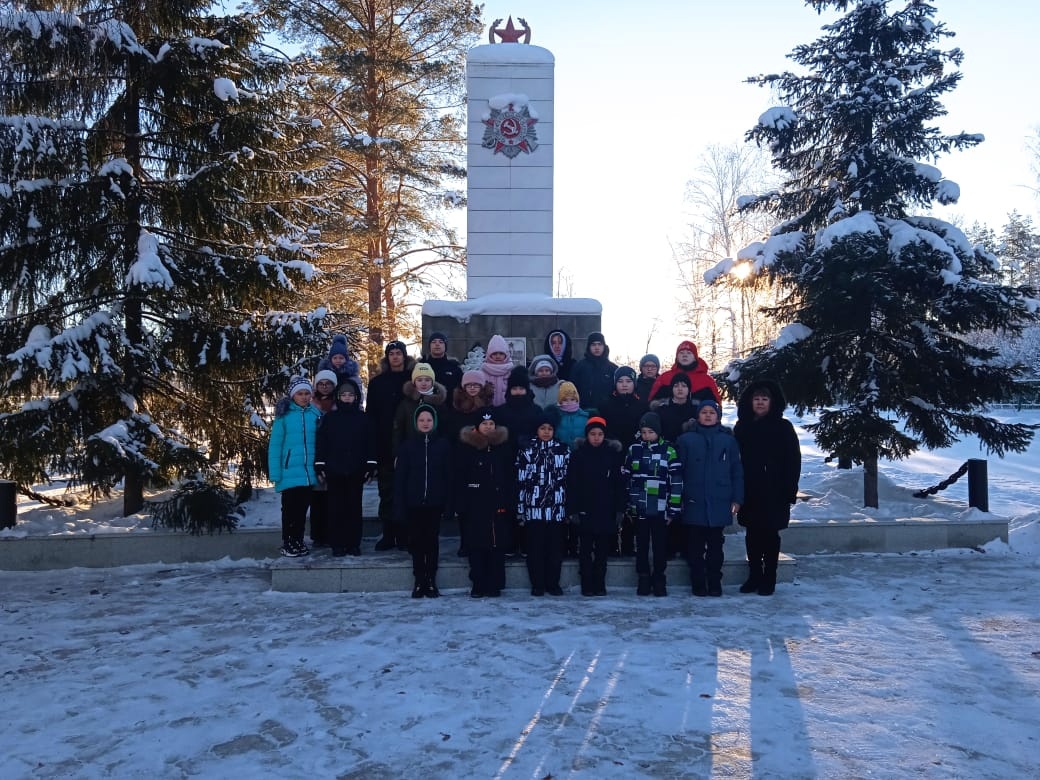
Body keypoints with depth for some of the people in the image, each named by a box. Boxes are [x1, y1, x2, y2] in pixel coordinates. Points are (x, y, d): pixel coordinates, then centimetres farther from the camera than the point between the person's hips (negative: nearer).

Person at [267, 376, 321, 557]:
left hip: (309, 473, 3)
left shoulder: (316, 414, 4)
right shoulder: (284, 414, -4)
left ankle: (298, 542, 22)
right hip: (290, 473, -3)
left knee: (302, 508, 12)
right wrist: (275, 473, -9)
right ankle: (287, 544, 15)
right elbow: (275, 445, -4)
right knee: (290, 508, 4)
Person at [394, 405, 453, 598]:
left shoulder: (443, 445, 1)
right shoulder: (408, 445, 1)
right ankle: (419, 582, 13)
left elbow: (449, 475, 1)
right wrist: (400, 505, -6)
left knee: (432, 541, 5)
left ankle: (431, 582, 13)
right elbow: (399, 477, 0)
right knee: (416, 542, 4)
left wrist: (449, 503, -6)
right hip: (414, 503, 0)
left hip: (435, 503, 0)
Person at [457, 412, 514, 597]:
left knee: (497, 545, 1)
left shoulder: (503, 447, 7)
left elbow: (510, 477, 6)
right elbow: (460, 477, 2)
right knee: (476, 546, 1)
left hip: (498, 504, 1)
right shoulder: (467, 448, 4)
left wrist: (508, 502, -3)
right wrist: (462, 504, -5)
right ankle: (478, 585, 9)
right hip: (475, 505, -1)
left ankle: (495, 585, 10)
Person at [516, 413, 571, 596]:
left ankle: (553, 583, 17)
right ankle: (537, 584, 14)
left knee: (555, 547, 6)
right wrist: (520, 509, -3)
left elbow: (569, 479, 6)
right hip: (533, 508, -1)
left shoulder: (563, 450, 6)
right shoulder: (526, 451, 2)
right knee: (535, 548, 4)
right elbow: (520, 481, 1)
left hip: (557, 508, 1)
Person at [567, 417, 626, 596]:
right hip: (584, 510, -1)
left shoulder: (612, 454, 3)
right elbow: (571, 485, -2)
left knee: (603, 549, 7)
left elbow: (619, 484, 3)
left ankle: (600, 585, 15)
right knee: (586, 549, 4)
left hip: (606, 510, 1)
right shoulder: (579, 455, 0)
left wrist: (620, 509, -2)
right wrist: (572, 510, -8)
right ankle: (587, 585, 11)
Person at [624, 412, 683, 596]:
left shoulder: (669, 452, -1)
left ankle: (659, 580, 18)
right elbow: (626, 479, 10)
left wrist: (674, 509, -4)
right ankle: (644, 579, 20)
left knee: (660, 546, 6)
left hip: (660, 509, -2)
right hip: (639, 508, 2)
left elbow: (676, 483, -1)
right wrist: (626, 505, 7)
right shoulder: (634, 450, 6)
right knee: (642, 545, 9)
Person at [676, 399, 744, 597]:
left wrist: (737, 499, 0)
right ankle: (698, 584, 14)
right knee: (696, 546, 5)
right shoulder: (686, 440, 2)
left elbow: (737, 472, 5)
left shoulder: (728, 440, 5)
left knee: (715, 545, 8)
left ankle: (714, 583, 19)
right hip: (694, 503, -1)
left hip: (719, 504, 1)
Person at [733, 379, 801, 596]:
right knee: (752, 534, 9)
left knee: (770, 534, 4)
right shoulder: (741, 427, 7)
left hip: (774, 492, -3)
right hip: (749, 492, 3)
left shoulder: (783, 427, -2)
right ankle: (754, 576, 19)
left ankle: (769, 579, 13)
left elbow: (793, 460, -4)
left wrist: (789, 491, -10)